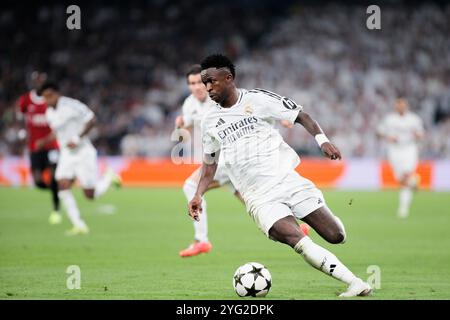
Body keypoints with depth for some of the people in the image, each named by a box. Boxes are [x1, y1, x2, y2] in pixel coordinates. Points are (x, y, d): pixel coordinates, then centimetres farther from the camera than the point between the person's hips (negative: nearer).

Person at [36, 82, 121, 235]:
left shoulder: (71, 106, -17)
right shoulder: (49, 113, 6)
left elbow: (91, 120, -14)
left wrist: (77, 139, -21)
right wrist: (45, 141, 3)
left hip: (83, 153, -6)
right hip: (66, 155, 7)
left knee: (91, 195, -3)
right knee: (63, 187, -14)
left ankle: (109, 176, 27)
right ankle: (79, 225, -9)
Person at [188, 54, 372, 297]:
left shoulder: (257, 99, 0)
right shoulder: (210, 122, 11)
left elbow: (300, 115, 3)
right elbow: (209, 164, 22)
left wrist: (322, 140, -13)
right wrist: (198, 195, 8)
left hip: (287, 179, -1)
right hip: (259, 198, 1)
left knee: (336, 236, -6)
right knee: (298, 241, -25)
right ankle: (355, 284, -25)